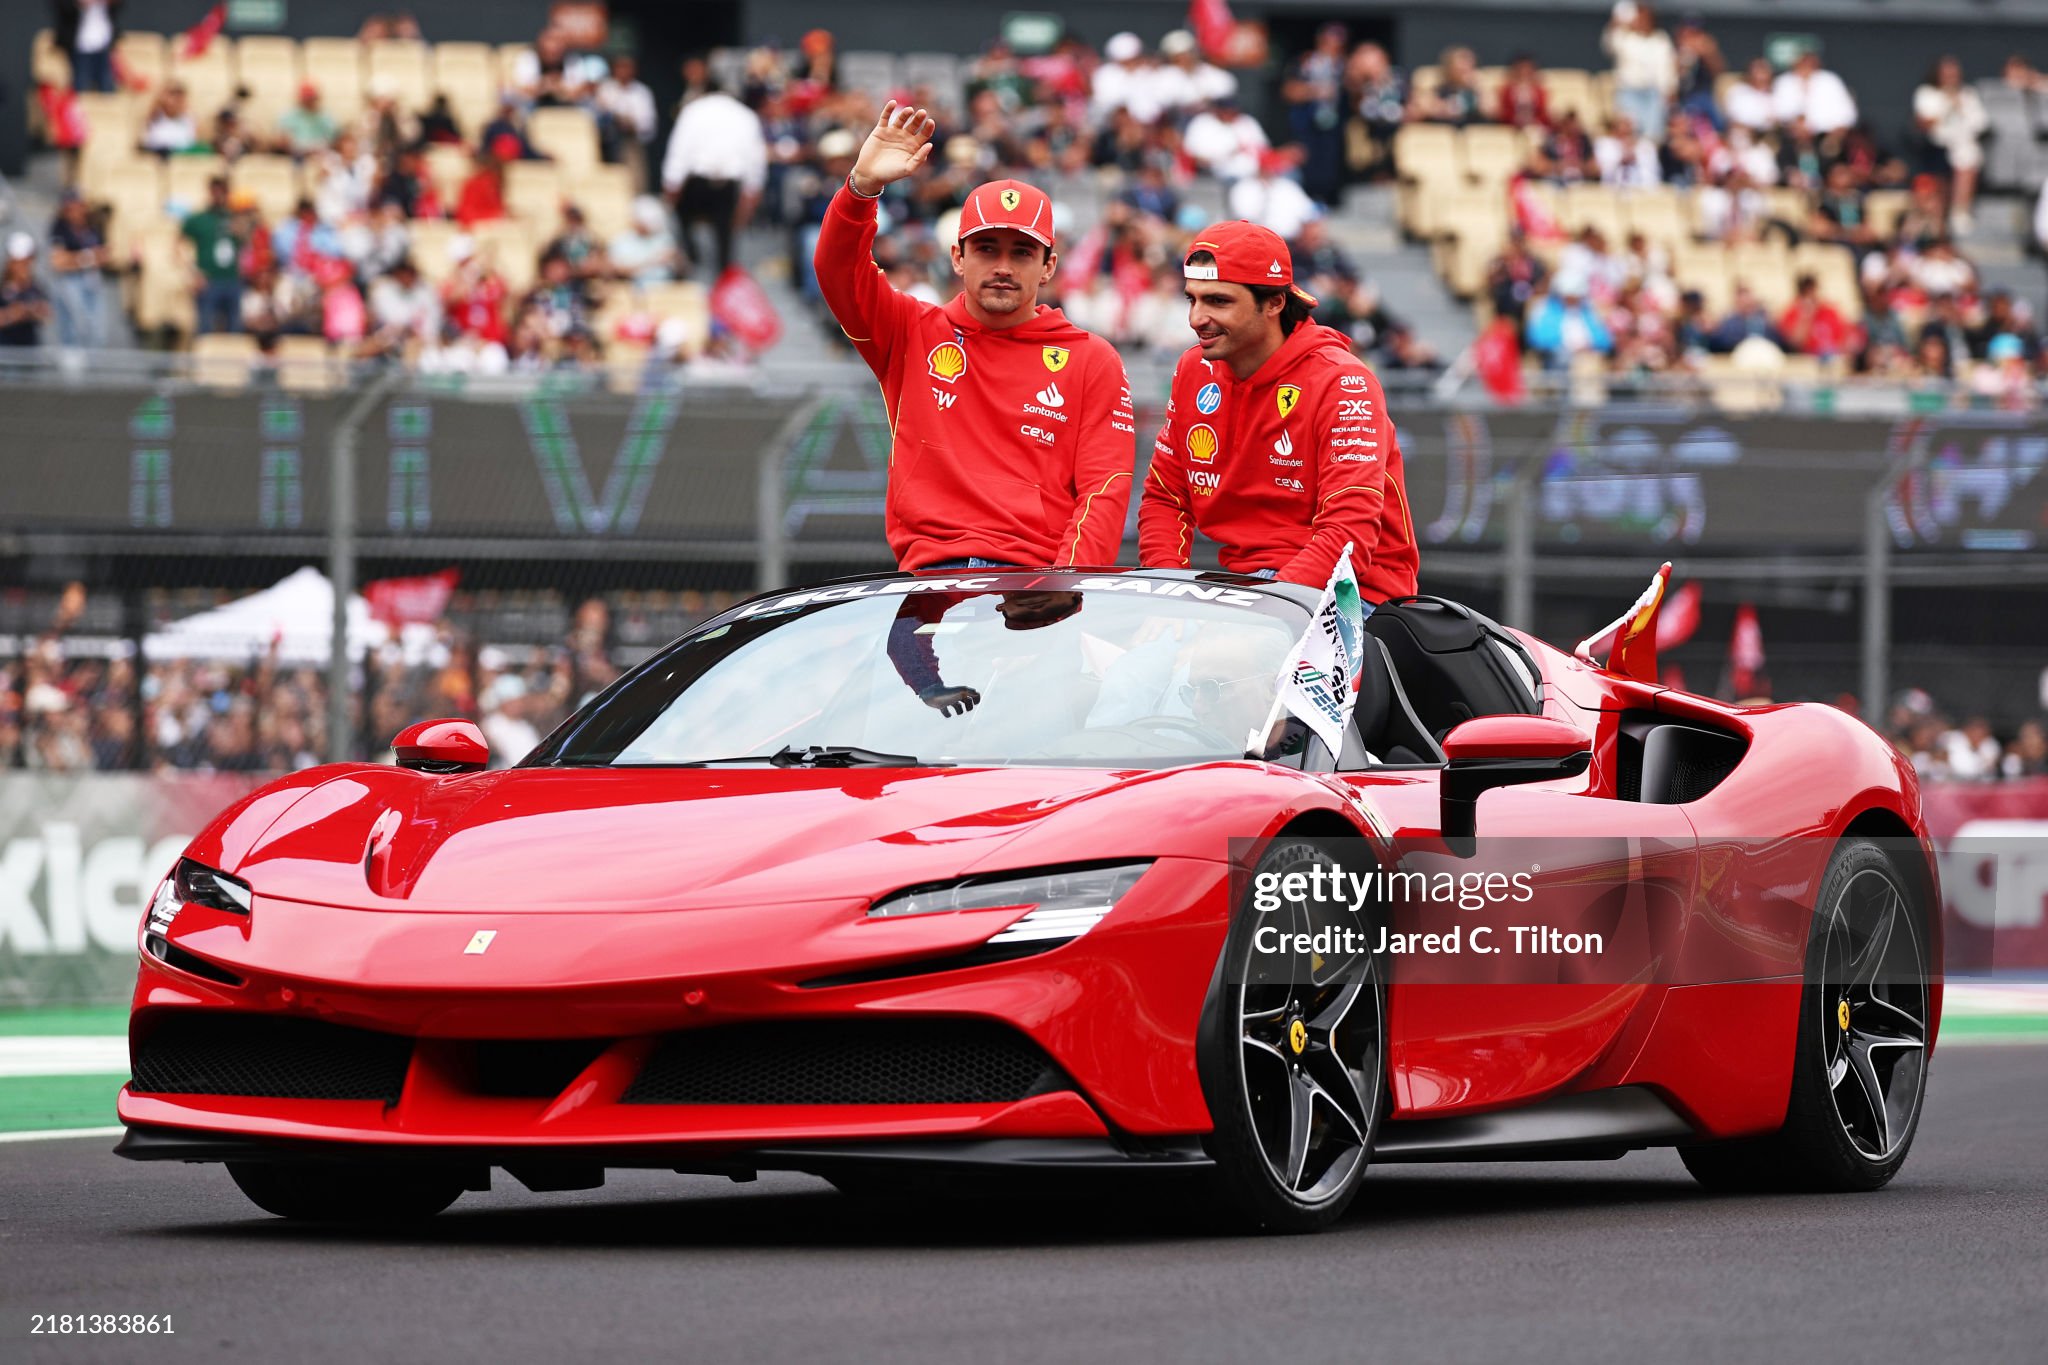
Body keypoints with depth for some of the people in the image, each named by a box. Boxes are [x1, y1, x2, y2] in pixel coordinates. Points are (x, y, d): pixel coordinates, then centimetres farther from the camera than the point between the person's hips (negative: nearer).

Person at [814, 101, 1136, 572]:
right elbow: (838, 269, 2)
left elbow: (1104, 492, 5)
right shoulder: (913, 335, 16)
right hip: (930, 571, 1)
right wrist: (863, 186, -16)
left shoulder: (1092, 361, 13)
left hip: (1039, 579, -1)